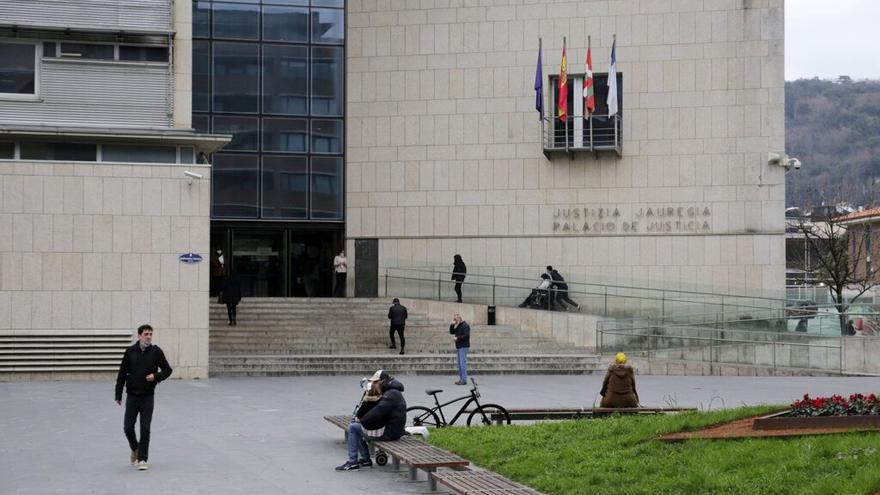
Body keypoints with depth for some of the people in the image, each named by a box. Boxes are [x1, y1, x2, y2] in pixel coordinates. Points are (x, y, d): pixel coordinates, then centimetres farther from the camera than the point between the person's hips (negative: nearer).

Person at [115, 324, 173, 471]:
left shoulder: (156, 351, -2)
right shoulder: (130, 352, 0)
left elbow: (167, 369, 5)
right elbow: (122, 374, 5)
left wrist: (156, 376, -14)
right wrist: (118, 395, 3)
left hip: (147, 397, -1)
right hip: (132, 396, 1)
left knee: (145, 429, -4)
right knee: (128, 427, 3)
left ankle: (142, 459, 3)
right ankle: (135, 449, 31)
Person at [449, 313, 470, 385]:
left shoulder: (465, 325, -10)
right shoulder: (457, 326, 19)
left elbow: (466, 335, -19)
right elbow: (451, 332, 18)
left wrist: (457, 338, -15)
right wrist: (452, 325, 5)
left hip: (464, 347, -10)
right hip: (459, 347, 10)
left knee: (463, 363, -12)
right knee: (459, 364, 9)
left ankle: (464, 380, -13)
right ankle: (461, 379, 12)